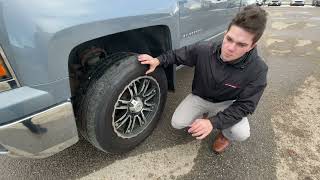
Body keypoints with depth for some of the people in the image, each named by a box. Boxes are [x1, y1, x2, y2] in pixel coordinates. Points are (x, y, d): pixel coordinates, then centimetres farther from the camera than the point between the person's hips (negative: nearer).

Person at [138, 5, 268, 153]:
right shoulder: (203, 50, -25)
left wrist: (213, 122, -35)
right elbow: (177, 55, -6)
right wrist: (158, 60, -24)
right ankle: (203, 115, 20)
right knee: (177, 123, -11)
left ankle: (225, 134, 12)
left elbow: (245, 105, -23)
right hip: (199, 97, 2)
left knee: (241, 134, -27)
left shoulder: (257, 70, -28)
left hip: (226, 103, -1)